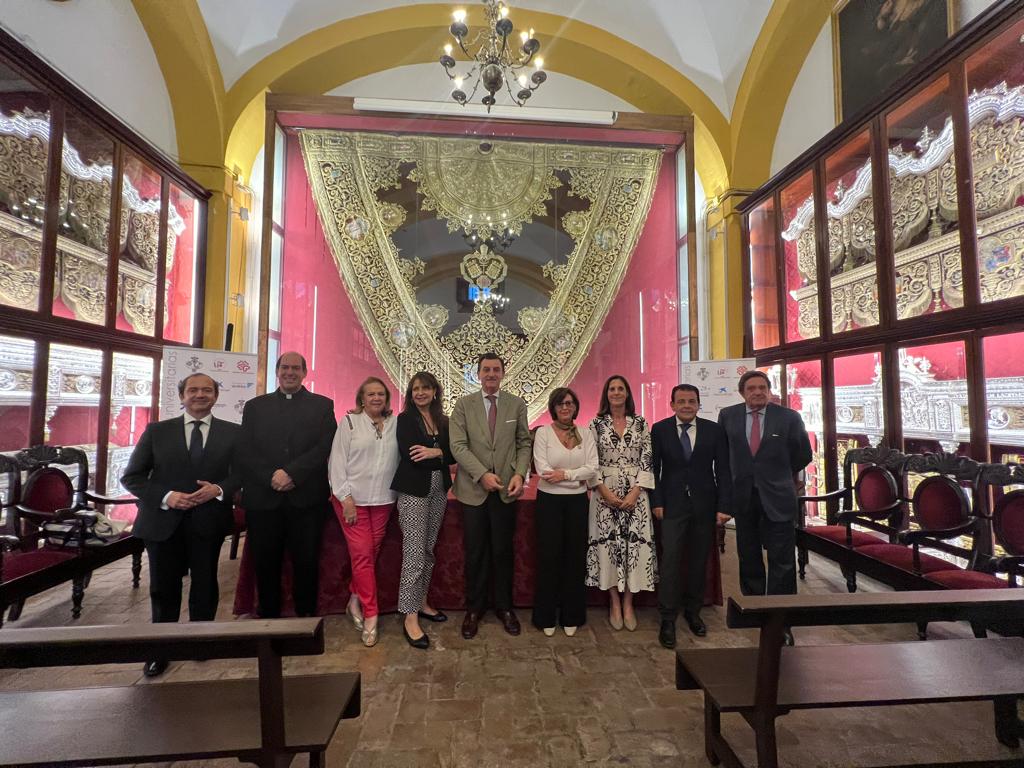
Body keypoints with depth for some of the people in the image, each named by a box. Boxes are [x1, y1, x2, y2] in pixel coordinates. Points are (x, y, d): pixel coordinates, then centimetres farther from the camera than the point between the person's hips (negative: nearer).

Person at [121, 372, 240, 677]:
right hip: (163, 522, 1)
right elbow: (131, 476, 2)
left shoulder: (232, 433, 1)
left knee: (205, 585, 13)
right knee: (164, 589, 11)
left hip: (208, 522, 0)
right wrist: (165, 496, -14)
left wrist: (219, 489, -17)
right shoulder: (157, 431, 3)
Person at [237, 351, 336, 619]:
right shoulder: (255, 406, 12)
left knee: (306, 562, 5)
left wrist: (291, 473, -15)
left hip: (306, 498, -2)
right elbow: (245, 451, 3)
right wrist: (271, 477, -12)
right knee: (265, 564, 11)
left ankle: (306, 615, 22)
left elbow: (326, 446, -6)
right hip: (263, 497, 2)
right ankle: (268, 616, 29)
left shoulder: (322, 405, 6)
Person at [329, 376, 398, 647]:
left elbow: (399, 460, 4)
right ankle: (370, 615, 10)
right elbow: (337, 461, -5)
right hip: (353, 499, -3)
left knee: (371, 553, 11)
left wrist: (399, 492, -3)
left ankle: (355, 600, 32)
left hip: (383, 500, 3)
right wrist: (345, 497, -9)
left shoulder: (394, 424, 4)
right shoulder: (349, 422, -2)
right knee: (362, 554, -1)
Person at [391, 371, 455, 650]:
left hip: (439, 490, 5)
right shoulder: (405, 419, -3)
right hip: (414, 491, -5)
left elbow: (452, 455, 4)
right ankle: (410, 618, 3)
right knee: (414, 553, -6)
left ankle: (422, 603, 28)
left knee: (428, 550, 13)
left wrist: (434, 452, -15)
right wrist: (440, 453, -10)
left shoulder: (443, 421, 11)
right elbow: (408, 454, -15)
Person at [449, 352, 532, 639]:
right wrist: (482, 475, -17)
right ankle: (474, 608, 27)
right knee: (475, 553, 9)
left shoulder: (517, 404, 3)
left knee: (503, 551, 11)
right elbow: (458, 446, -7)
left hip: (506, 490, 1)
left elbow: (524, 444, 5)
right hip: (473, 489, -1)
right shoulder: (464, 404, -1)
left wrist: (519, 474, -10)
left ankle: (504, 607, 29)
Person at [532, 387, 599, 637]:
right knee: (549, 557, 7)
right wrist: (578, 478, -12)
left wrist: (565, 473, -17)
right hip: (549, 501, -2)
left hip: (577, 502, 3)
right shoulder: (543, 432, -6)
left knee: (575, 557, 11)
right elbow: (543, 470, -14)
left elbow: (592, 468, -5)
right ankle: (546, 617, 24)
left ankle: (571, 616, 28)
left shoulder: (586, 434, 3)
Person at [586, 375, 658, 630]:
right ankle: (614, 603, 17)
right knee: (607, 542, 2)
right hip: (605, 491, 0)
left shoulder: (641, 423, 3)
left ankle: (628, 603, 16)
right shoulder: (597, 424, 1)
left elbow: (646, 460, 0)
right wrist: (605, 491, -10)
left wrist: (635, 492, -10)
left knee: (634, 542, 1)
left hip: (635, 492, 1)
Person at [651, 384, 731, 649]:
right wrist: (656, 502, -5)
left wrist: (723, 506, -5)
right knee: (670, 560, -3)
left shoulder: (714, 430, 0)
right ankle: (668, 619, 8)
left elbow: (723, 470, 1)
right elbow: (653, 468, 0)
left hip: (704, 505, 2)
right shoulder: (660, 430, -2)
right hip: (673, 505, -2)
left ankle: (693, 612, 30)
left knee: (698, 562, 12)